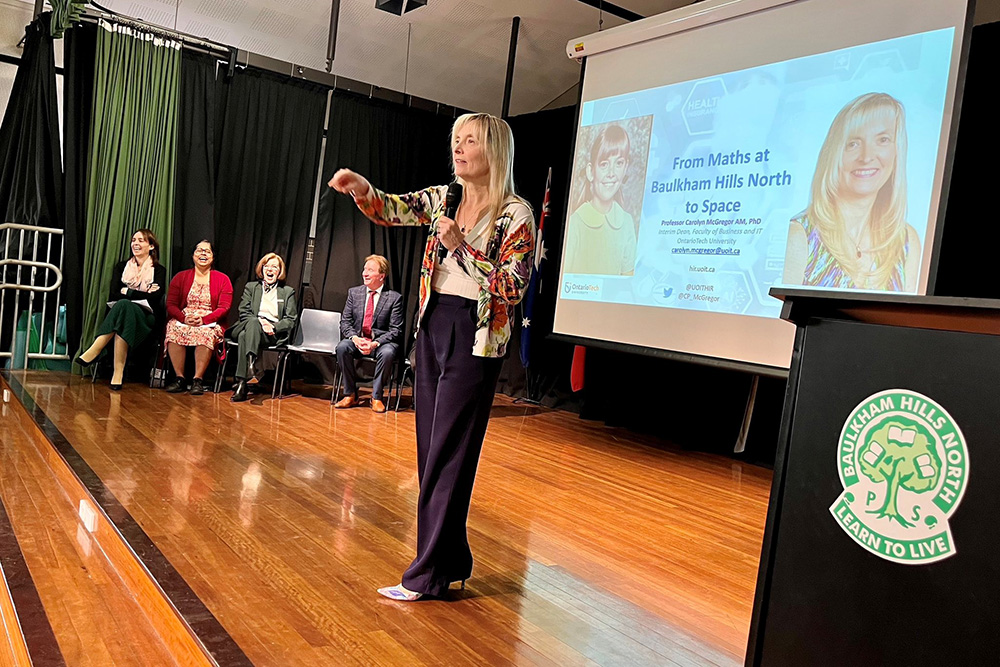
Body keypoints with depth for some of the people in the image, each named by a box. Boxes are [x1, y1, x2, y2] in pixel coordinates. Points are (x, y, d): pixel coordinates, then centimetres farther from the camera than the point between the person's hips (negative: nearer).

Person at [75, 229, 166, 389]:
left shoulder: (158, 270, 10)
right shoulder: (121, 266, 19)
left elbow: (156, 297, -8)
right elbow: (113, 295, 4)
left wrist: (127, 292, -5)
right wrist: (143, 295, -6)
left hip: (146, 318, -2)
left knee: (123, 305, -36)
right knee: (123, 304, -36)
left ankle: (93, 352, -43)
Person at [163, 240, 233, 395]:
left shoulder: (222, 279, 8)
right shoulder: (180, 277, 14)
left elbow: (224, 308, -2)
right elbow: (171, 304, 6)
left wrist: (204, 320, -18)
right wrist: (184, 318, -15)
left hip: (210, 322, -2)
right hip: (182, 319, 2)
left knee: (206, 333, -36)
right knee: (173, 330, -32)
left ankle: (198, 379, -30)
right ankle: (179, 378, -25)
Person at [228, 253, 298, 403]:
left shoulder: (288, 292, 20)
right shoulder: (251, 287, 23)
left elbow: (291, 320, 10)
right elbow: (244, 313, 9)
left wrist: (273, 327, -10)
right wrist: (259, 322, -11)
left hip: (274, 334, -1)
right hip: (251, 326, 1)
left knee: (245, 336, -36)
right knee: (252, 323, -38)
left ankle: (242, 382, -50)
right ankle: (250, 362, -59)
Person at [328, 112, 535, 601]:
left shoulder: (516, 215, -7)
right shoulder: (443, 199, 11)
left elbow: (511, 288, -12)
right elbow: (391, 211, -1)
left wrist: (462, 248, -19)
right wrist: (361, 188, -21)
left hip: (474, 337, -7)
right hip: (432, 327, 7)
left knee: (449, 453, -2)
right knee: (430, 449, 11)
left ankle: (427, 574, 9)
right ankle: (450, 559, 26)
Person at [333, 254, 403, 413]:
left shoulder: (394, 298, -5)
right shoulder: (354, 293, 7)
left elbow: (396, 330, -8)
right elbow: (345, 322, 5)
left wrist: (375, 343, -23)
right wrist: (355, 338, -17)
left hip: (382, 341, -3)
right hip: (357, 339, 3)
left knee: (387, 353, -35)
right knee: (342, 347, -28)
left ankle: (376, 397, -17)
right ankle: (350, 395, -14)